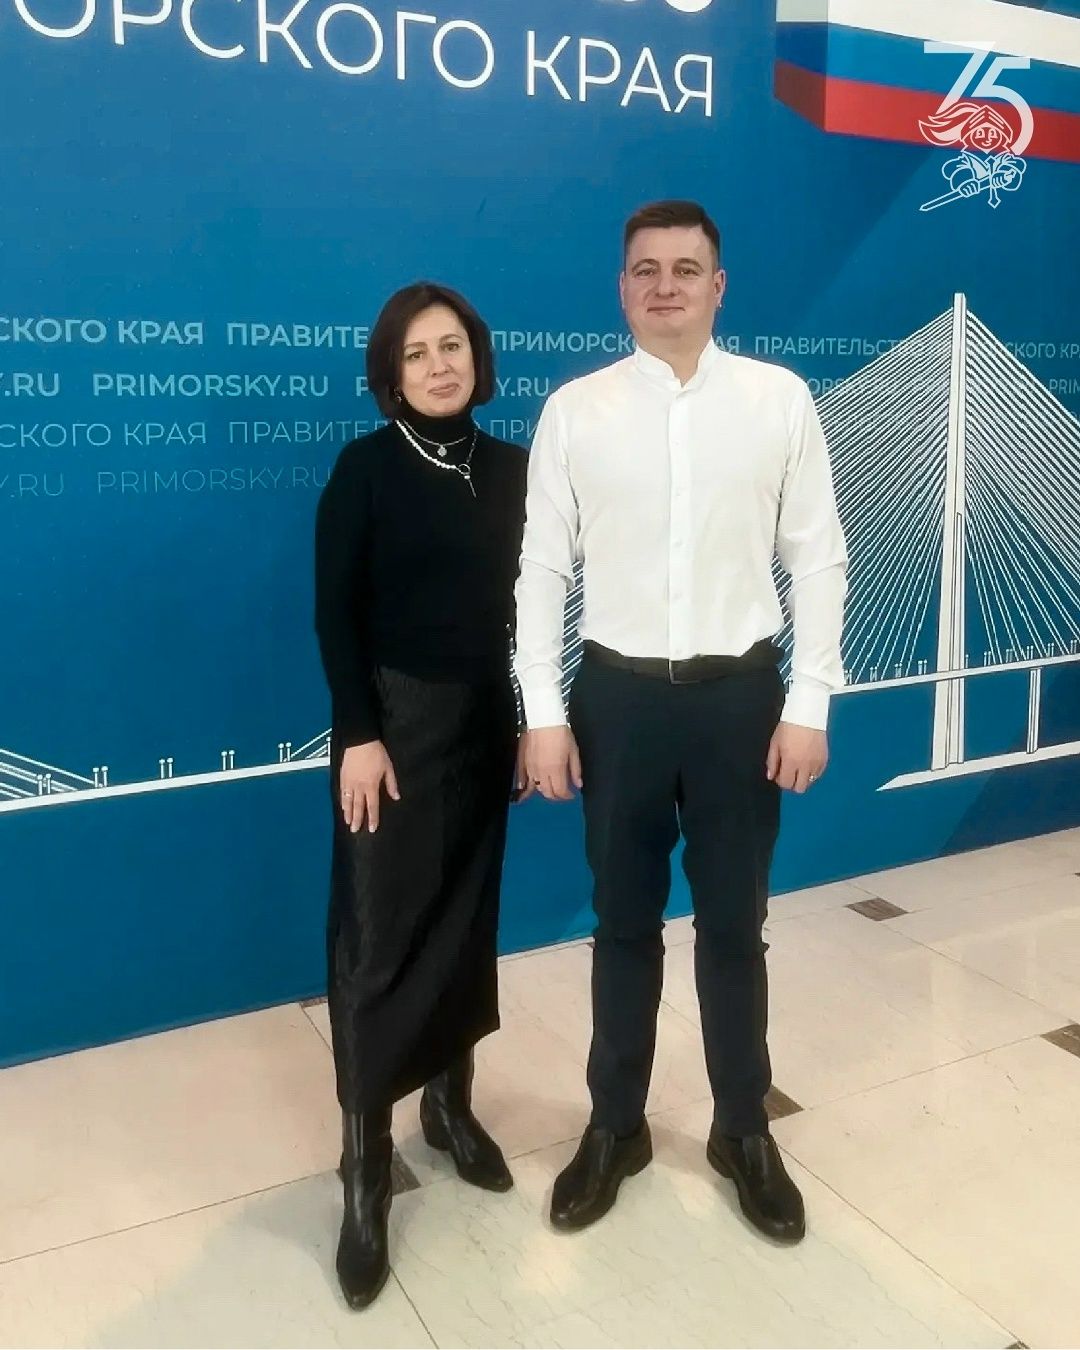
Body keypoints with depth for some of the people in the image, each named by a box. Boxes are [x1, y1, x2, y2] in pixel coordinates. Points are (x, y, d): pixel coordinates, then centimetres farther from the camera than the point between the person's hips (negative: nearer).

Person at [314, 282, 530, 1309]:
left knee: (466, 918, 11)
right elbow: (334, 610, -9)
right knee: (382, 933, -2)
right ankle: (364, 1168, 8)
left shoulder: (509, 469, 7)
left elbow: (520, 601, 9)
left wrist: (533, 722, 7)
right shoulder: (365, 468, -6)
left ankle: (451, 1104, 29)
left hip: (486, 720, 5)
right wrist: (358, 734, -15)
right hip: (395, 718, -4)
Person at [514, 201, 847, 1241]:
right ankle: (615, 1126, 35)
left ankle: (744, 1130, 35)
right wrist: (542, 713, -4)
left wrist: (808, 704, -5)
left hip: (740, 690, 0)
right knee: (624, 922, 14)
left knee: (733, 924, 14)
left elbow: (817, 560, -1)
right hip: (618, 691, 1)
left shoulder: (780, 399, -2)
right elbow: (541, 569, 0)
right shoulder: (573, 410, -2)